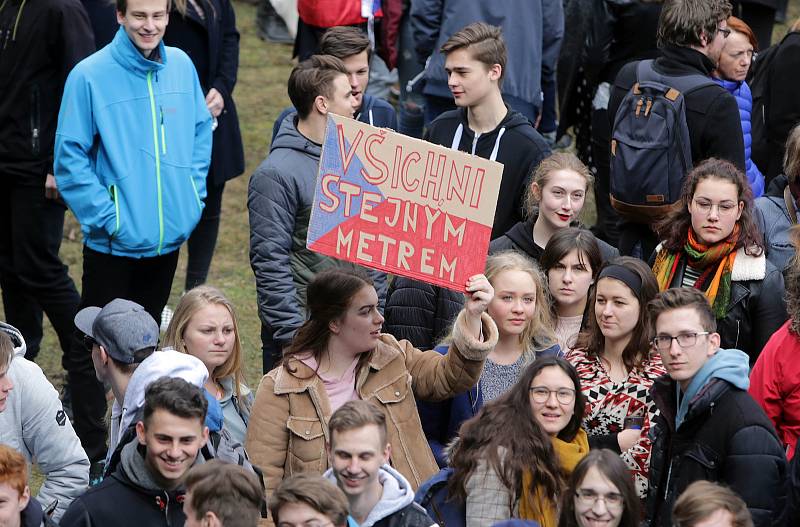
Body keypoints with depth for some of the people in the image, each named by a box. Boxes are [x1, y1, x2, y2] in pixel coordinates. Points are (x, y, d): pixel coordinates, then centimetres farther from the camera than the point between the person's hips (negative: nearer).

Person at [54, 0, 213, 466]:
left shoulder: (181, 66, 0)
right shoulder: (90, 76, -15)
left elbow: (201, 131, 13)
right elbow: (71, 158, -13)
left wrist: (192, 195, 4)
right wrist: (107, 216, -16)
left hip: (169, 236, 5)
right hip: (113, 243, -5)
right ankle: (93, 452, 8)